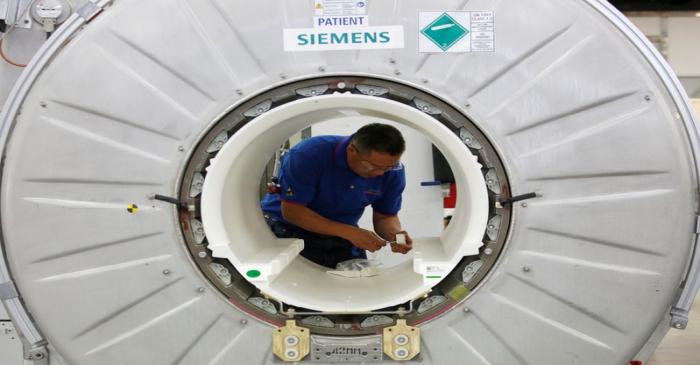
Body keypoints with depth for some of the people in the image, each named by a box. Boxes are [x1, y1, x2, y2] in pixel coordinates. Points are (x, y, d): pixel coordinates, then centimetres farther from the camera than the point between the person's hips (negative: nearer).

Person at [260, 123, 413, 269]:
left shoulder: (393, 172, -14)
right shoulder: (310, 154, -28)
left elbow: (385, 216, -1)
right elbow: (292, 211, -27)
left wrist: (395, 233, -26)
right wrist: (350, 232, -34)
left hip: (342, 238, 4)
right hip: (288, 231, -3)